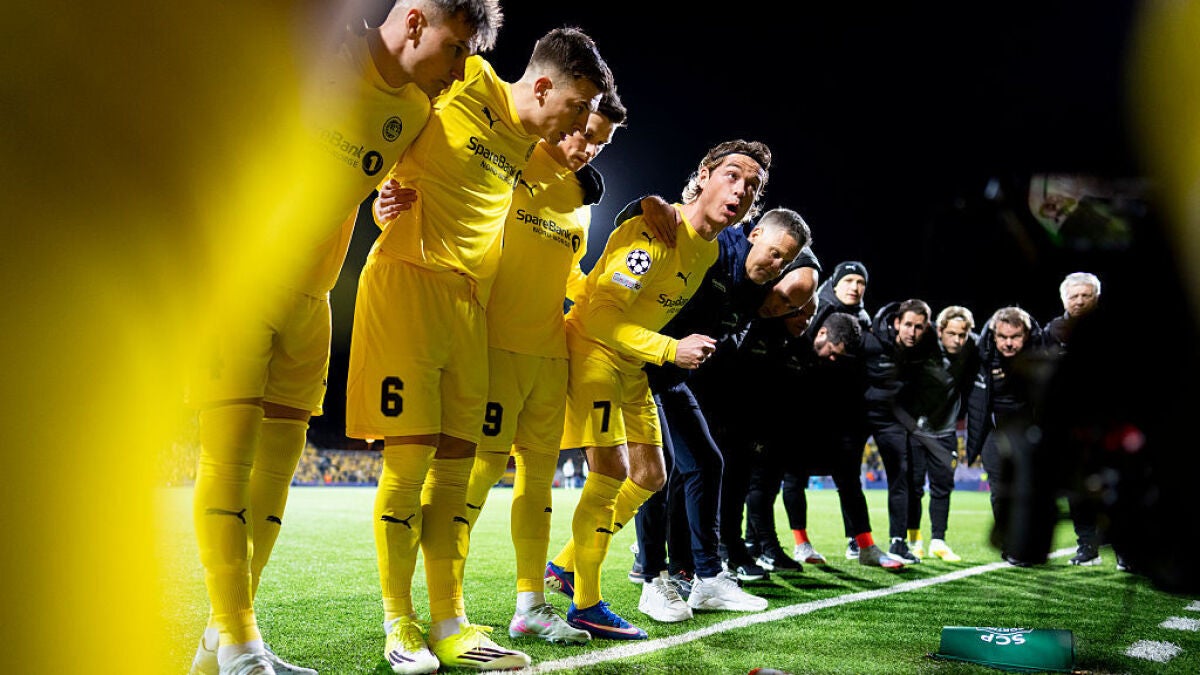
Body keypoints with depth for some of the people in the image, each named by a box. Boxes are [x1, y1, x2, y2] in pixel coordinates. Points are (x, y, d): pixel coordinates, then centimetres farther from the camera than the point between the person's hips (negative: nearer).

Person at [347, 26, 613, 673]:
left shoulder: (532, 151, 16)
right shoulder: (464, 84, -4)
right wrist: (388, 195, -7)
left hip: (469, 303, 7)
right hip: (407, 280, -7)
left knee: (456, 466, 5)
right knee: (410, 458, -8)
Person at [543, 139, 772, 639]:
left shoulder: (711, 250, 5)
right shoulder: (657, 232, -24)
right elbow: (601, 315, -27)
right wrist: (671, 350, -29)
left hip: (632, 366, 9)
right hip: (592, 349, -9)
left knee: (650, 476, 10)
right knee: (611, 474, -14)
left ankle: (564, 566, 24)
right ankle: (585, 606, -2)